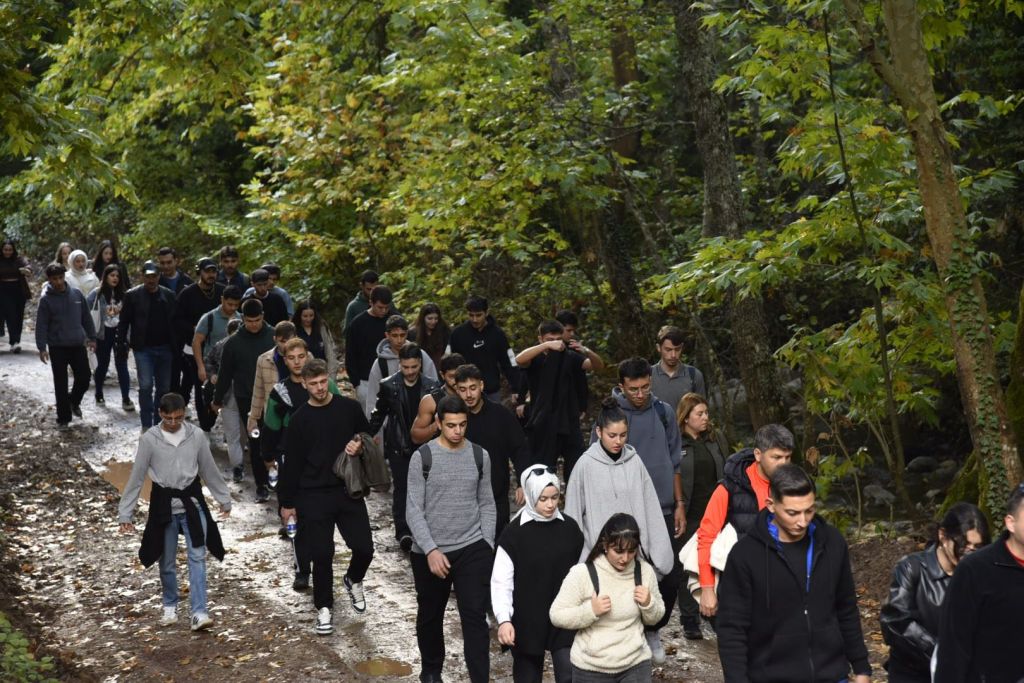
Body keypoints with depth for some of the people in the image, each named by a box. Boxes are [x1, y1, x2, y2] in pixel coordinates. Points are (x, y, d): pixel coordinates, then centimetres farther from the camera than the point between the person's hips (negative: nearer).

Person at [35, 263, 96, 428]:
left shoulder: (76, 294, 2)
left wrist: (92, 337, 9)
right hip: (57, 348, -3)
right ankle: (63, 418, 14)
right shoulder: (46, 299, -8)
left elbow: (86, 317, 10)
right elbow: (41, 325, -8)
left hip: (78, 345, 3)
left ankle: (74, 401, 34)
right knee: (61, 384, 3)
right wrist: (42, 348, -15)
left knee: (84, 378, 4)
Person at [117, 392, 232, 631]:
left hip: (192, 502, 1)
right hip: (164, 504, 0)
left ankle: (199, 613, -11)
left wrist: (224, 500, 14)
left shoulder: (196, 435, -5)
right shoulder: (149, 439, -10)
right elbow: (137, 477, -4)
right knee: (167, 561, 11)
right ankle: (170, 606, 33)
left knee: (197, 556, -9)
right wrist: (125, 513, -3)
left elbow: (209, 470, 7)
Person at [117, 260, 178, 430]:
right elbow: (124, 322, 1)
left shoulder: (169, 295, 7)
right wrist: (121, 344, -7)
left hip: (164, 348, 3)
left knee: (163, 387, 7)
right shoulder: (133, 295, -2)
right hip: (143, 349, -3)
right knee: (146, 386, -11)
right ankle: (146, 425, -3)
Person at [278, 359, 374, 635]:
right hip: (314, 496, -1)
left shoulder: (349, 407, 1)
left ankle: (353, 580, 31)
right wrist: (287, 503, 3)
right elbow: (291, 463, 2)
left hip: (349, 490, 1)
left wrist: (360, 446, -11)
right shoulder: (300, 419, -1)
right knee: (322, 555, -1)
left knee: (364, 548, -2)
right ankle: (324, 608, 17)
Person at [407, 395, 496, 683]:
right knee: (430, 616, 15)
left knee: (475, 616, -7)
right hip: (429, 552, -1)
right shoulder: (422, 457, -7)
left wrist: (487, 545, 1)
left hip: (473, 549, 1)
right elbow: (413, 510, -9)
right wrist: (431, 550, -17)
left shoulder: (480, 456, 2)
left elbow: (486, 504, 9)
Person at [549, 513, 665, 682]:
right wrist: (591, 611, -24)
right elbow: (556, 616, -11)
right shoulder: (582, 573, -14)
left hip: (635, 664, 2)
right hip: (590, 668, -2)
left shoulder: (645, 571, -4)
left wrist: (648, 604, -13)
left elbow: (654, 618, 9)